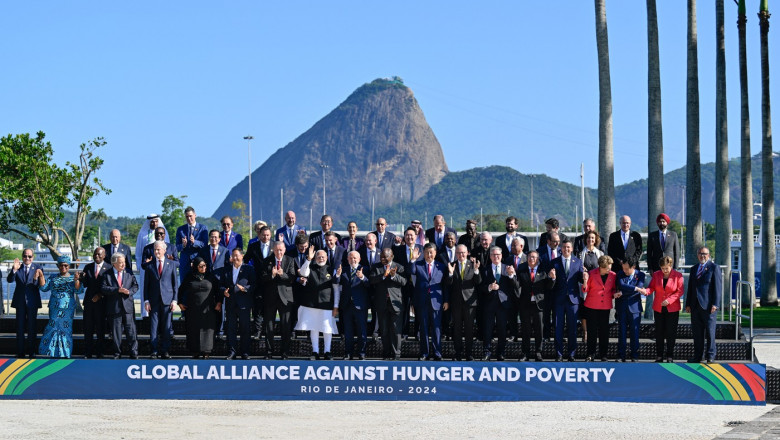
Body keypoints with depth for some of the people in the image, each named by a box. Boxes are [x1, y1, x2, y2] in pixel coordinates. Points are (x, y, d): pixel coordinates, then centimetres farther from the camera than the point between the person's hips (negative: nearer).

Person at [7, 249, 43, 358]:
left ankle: (31, 351, 14)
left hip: (32, 301, -1)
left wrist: (36, 278, -30)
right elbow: (9, 280, -13)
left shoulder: (37, 269, -1)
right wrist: (14, 270, -29)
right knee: (20, 327, 6)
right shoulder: (17, 268, 1)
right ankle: (20, 352, 12)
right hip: (20, 301, 1)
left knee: (31, 327, 6)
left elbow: (42, 285, -10)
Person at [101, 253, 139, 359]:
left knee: (131, 331, -2)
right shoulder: (107, 275, 2)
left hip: (128, 307, 1)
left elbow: (135, 286, 9)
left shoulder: (129, 274, 11)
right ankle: (117, 353, 14)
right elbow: (103, 288, -8)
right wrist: (117, 290, -18)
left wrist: (129, 291, -13)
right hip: (114, 308, -1)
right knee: (115, 332, 4)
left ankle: (134, 353, 4)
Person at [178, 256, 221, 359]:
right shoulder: (189, 277, 3)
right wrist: (180, 302, 9)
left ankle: (206, 352, 0)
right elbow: (181, 290, 14)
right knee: (194, 330, 0)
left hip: (207, 310, 0)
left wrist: (219, 302, -1)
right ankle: (195, 352, 5)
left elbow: (218, 290, 9)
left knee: (206, 330, -4)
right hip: (193, 310, 1)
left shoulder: (211, 277, 3)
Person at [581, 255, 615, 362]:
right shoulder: (592, 274, -4)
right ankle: (590, 355, 8)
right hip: (592, 306, -2)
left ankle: (603, 354, 14)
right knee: (592, 331, 1)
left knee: (604, 331, 4)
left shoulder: (613, 275, 2)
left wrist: (614, 294, -6)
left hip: (605, 307, 2)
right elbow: (585, 290, 1)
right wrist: (585, 282, -18)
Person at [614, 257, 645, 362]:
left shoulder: (640, 275, 1)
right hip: (622, 307, 1)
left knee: (635, 332, 1)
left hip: (634, 306, -1)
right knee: (621, 332, 3)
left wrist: (622, 293, -15)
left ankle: (634, 356, 10)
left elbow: (640, 288, -12)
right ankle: (621, 356, 8)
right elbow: (621, 285, -13)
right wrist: (635, 288, -20)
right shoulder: (620, 274, 4)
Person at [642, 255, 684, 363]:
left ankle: (670, 356, 8)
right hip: (658, 308, 3)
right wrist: (646, 291, -21)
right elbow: (652, 287, 3)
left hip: (672, 309, -3)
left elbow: (680, 291, -8)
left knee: (671, 333, 0)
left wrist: (669, 300, -19)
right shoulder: (656, 275, 3)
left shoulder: (678, 276, -6)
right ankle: (659, 356, 13)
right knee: (659, 332, 6)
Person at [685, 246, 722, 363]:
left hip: (708, 305, -5)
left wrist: (715, 304, -14)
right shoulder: (694, 269, 17)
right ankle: (698, 356, 12)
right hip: (695, 305, 5)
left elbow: (717, 287, -7)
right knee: (697, 332, 7)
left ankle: (710, 356, 3)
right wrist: (688, 304, 11)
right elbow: (690, 287, 18)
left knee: (710, 331, -3)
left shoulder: (714, 268, -1)